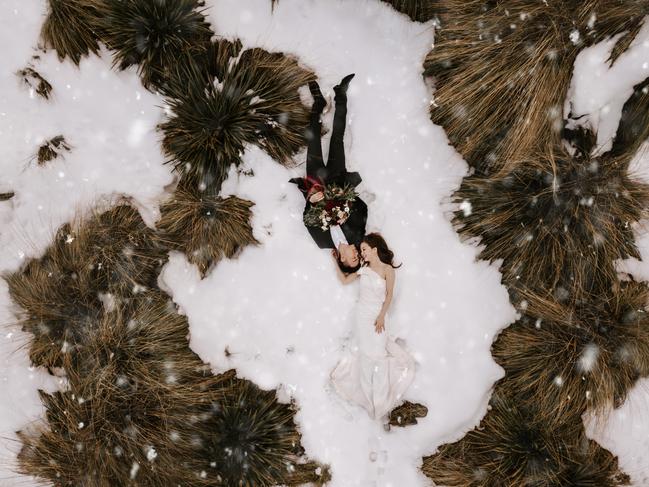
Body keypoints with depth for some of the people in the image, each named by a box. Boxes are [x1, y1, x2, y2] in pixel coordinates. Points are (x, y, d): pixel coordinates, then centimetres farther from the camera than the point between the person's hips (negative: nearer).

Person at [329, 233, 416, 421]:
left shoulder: (387, 269, -5)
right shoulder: (363, 269, 7)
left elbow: (389, 294, -7)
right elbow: (344, 279, 13)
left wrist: (382, 316, -14)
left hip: (377, 316, -4)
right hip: (361, 315, 4)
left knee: (378, 355, -4)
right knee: (364, 354, 7)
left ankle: (381, 402, 4)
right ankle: (368, 397, 16)